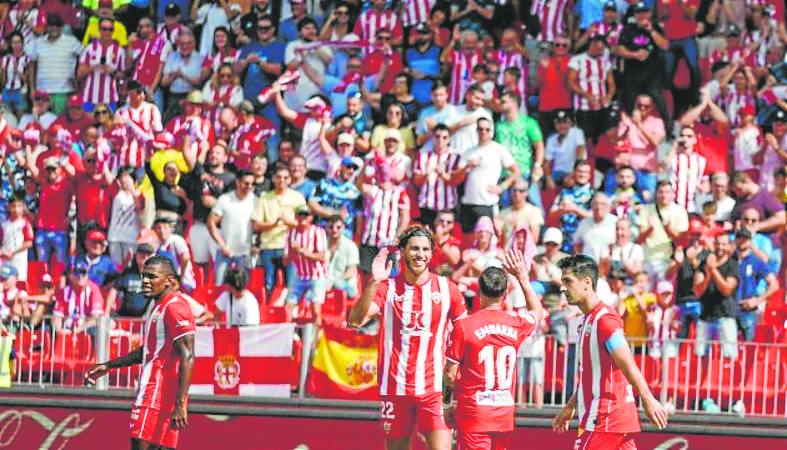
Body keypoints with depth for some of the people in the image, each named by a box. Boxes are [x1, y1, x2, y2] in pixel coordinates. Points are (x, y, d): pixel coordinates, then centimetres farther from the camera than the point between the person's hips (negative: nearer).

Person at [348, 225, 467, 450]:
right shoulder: (387, 288, 0)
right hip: (395, 388, 1)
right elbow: (355, 320, -14)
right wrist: (374, 282, -24)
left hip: (434, 389, -1)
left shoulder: (447, 289, 2)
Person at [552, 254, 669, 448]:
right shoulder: (588, 320, 16)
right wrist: (570, 407, 31)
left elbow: (628, 364, -25)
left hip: (606, 417, -9)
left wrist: (648, 400, -32)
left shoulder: (604, 320, -15)